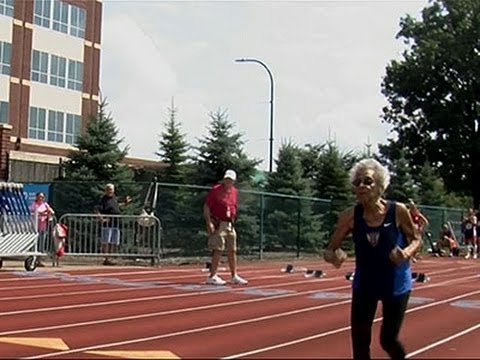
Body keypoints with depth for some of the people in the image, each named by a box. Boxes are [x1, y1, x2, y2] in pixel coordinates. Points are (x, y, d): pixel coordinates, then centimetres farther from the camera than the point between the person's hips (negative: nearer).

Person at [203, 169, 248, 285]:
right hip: (218, 224, -7)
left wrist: (232, 221, 15)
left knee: (232, 251, 10)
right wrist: (209, 223, -19)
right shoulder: (215, 190, -9)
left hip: (230, 224, 7)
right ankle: (212, 276, -3)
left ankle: (234, 276, 19)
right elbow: (206, 207, -11)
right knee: (218, 250, -9)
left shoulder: (234, 192, 12)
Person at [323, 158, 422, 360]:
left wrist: (406, 253, -25)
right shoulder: (351, 216, -14)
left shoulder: (398, 211, -17)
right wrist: (333, 256, -34)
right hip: (364, 284, 2)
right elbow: (330, 250, -10)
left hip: (396, 284, -1)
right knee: (359, 344, 1)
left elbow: (416, 240, -2)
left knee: (388, 340, 5)